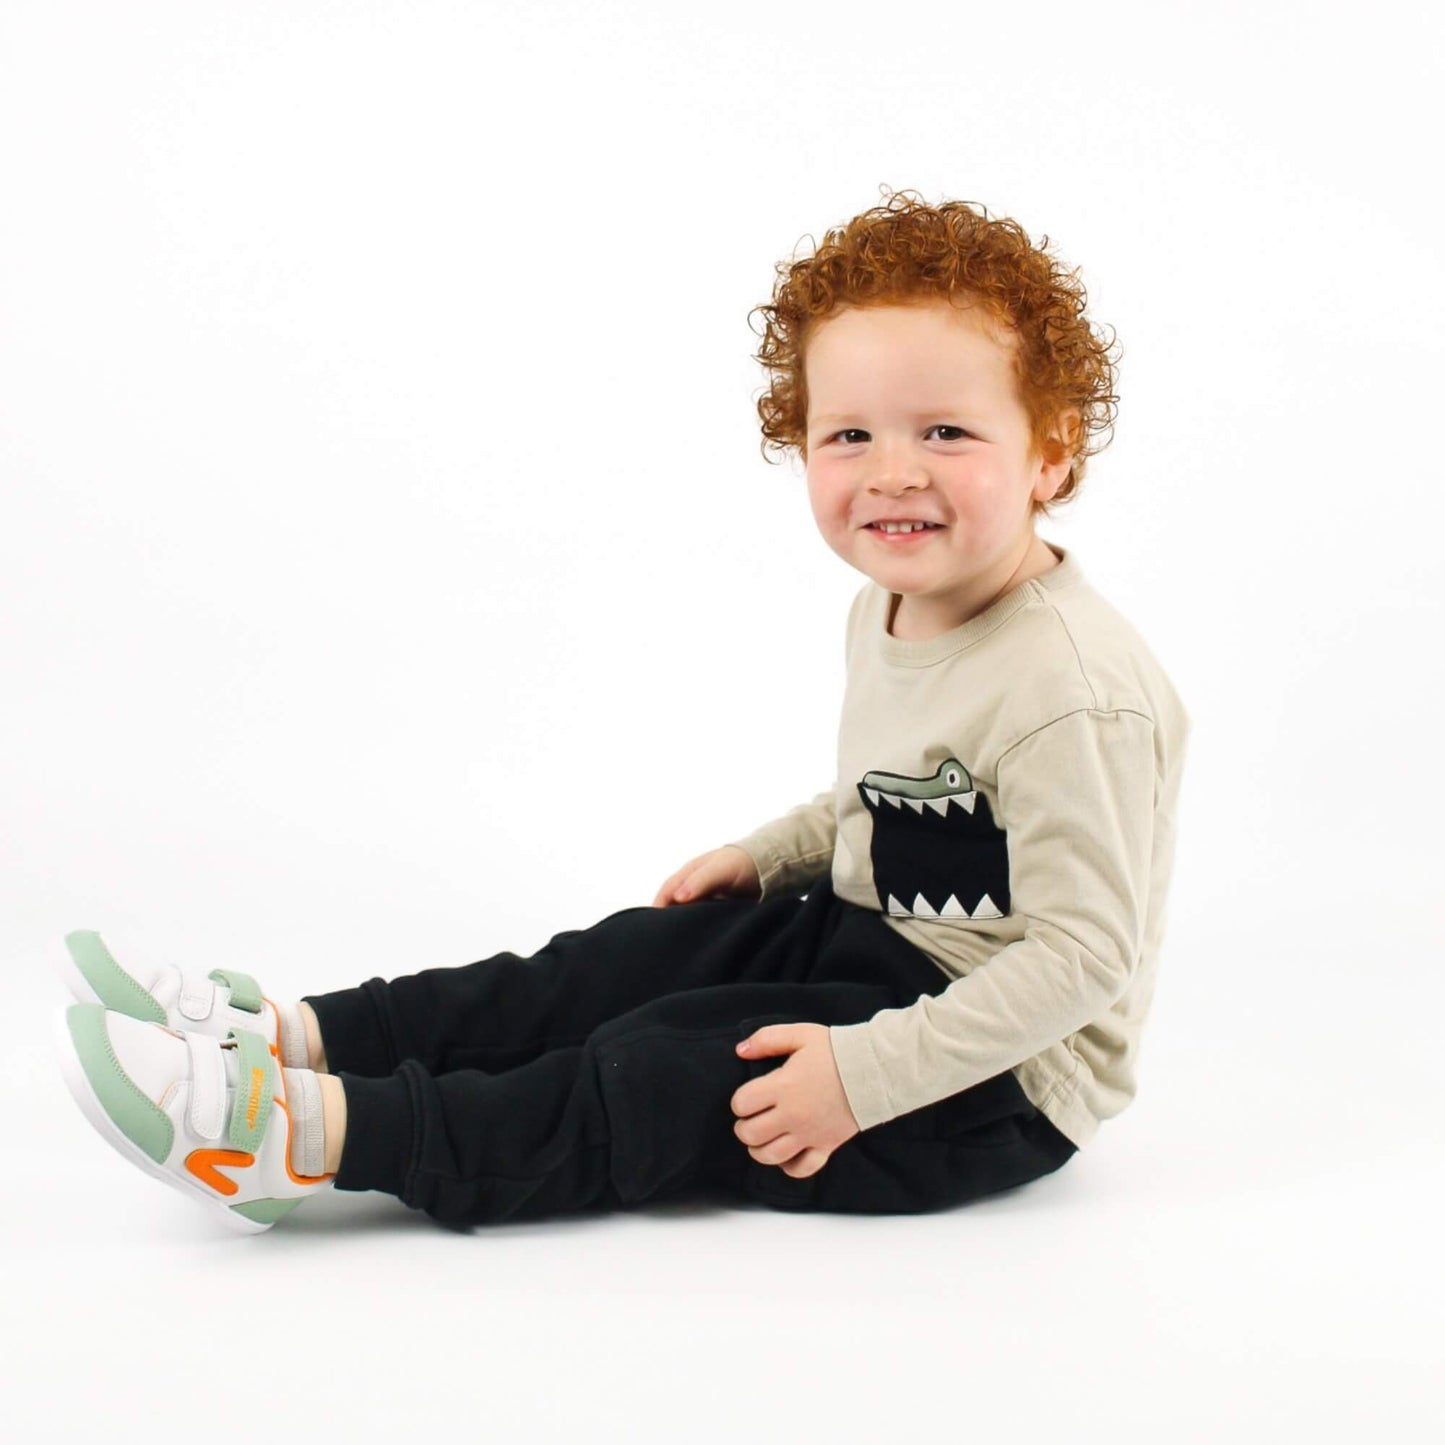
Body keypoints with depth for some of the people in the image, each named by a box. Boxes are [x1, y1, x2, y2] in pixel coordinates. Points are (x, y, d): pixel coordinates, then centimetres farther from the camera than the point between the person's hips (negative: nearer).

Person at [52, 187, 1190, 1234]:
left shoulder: (1073, 692, -27)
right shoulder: (889, 611, 5)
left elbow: (1083, 955, -27)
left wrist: (866, 1073, -28)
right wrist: (768, 855, 11)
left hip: (997, 1084, -9)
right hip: (871, 940, 9)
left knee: (677, 1076, -18)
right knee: (626, 962, -1)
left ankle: (319, 1135, -23)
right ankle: (299, 1036, -5)